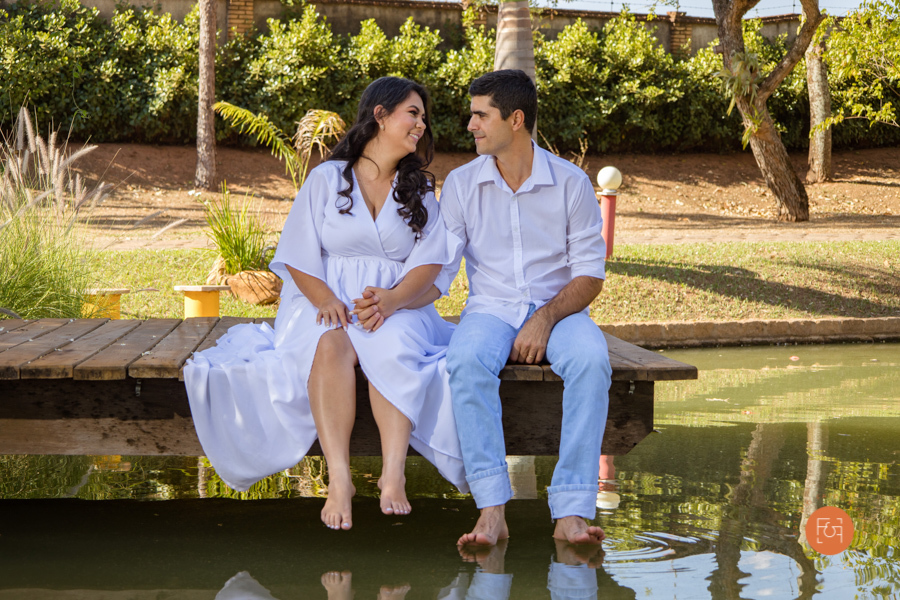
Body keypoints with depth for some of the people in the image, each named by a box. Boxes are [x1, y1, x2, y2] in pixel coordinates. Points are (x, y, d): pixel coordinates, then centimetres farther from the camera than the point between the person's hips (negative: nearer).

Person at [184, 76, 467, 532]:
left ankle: (394, 475, -41)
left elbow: (429, 262, 3)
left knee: (395, 347, -35)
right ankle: (339, 480, -43)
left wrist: (389, 300, -17)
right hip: (327, 301, -1)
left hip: (396, 303, 1)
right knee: (330, 347, -36)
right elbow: (299, 258, 4)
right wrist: (326, 301, -16)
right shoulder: (326, 179, 11)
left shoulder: (420, 189, 16)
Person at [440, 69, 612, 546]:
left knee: (590, 359, -35)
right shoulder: (461, 184, 6)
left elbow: (590, 274, -1)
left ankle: (572, 511, -36)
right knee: (466, 359, -35)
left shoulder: (571, 183, 1)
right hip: (491, 308, 1)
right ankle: (492, 509, -37)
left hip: (557, 309, 0)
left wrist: (546, 319, -17)